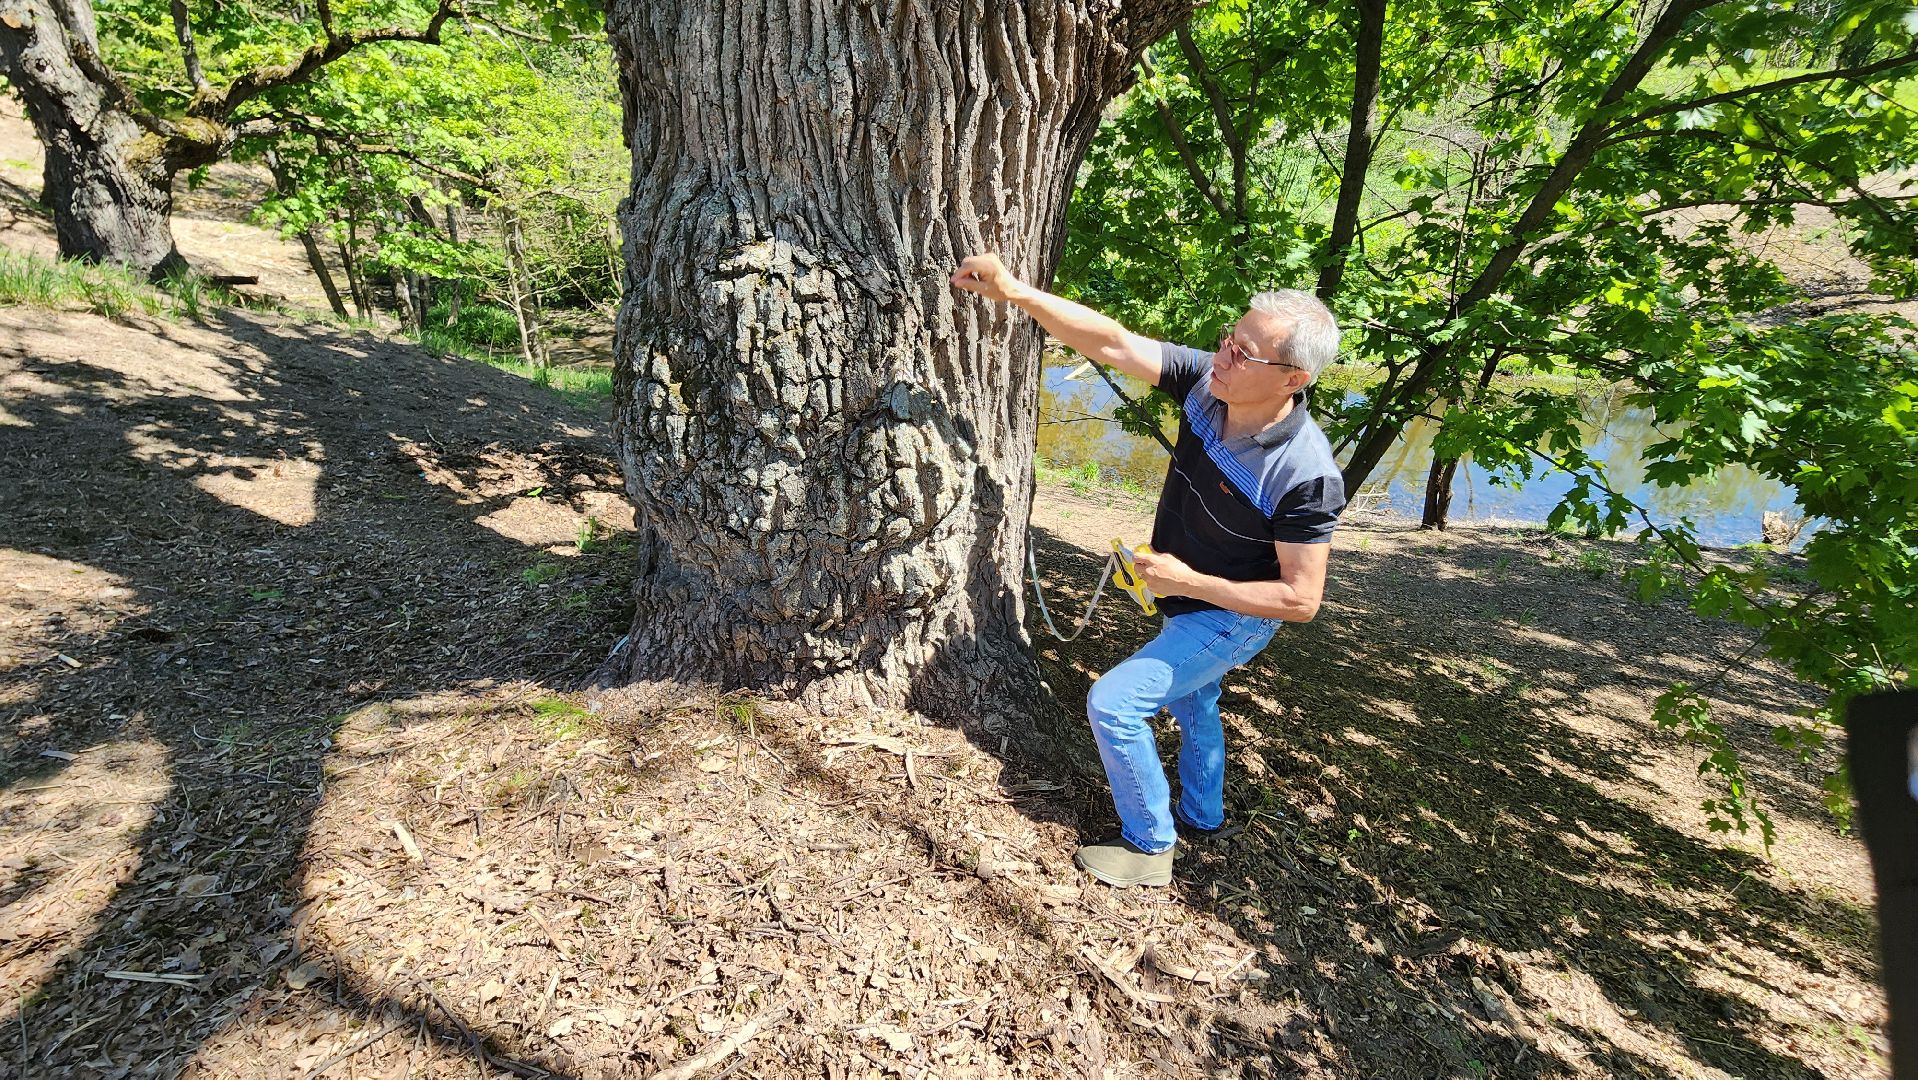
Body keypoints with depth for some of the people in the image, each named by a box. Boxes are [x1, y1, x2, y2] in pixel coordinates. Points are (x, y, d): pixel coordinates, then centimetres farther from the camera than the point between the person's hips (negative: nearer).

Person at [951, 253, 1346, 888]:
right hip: (1189, 602, 8)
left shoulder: (1305, 475, -35)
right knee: (1191, 706, 27)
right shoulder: (1205, 380, -20)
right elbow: (1111, 342, -23)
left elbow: (1300, 599, -28)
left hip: (1233, 617, -8)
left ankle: (1149, 847, 11)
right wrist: (1014, 292, -33)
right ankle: (1202, 818, 54)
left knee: (1114, 703, -12)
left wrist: (1187, 581, -28)